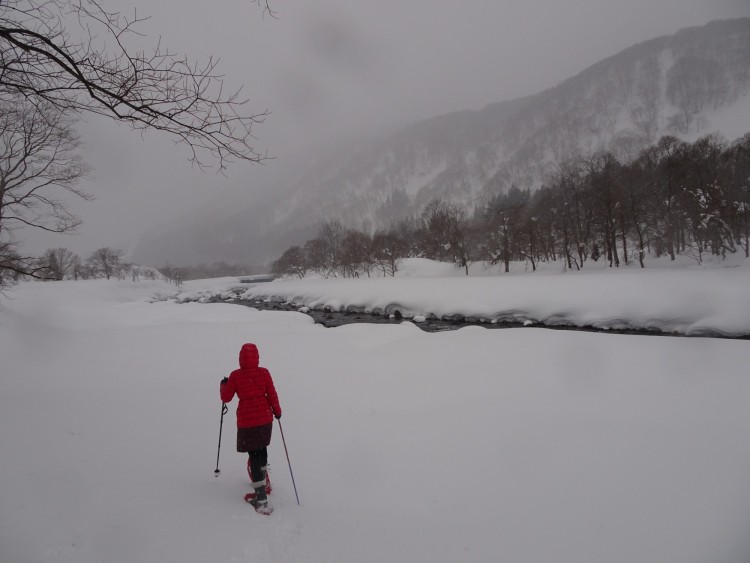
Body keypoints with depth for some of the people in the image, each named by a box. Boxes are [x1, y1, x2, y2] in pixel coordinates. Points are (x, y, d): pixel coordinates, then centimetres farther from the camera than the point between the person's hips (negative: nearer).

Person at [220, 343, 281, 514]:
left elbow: (226, 397, -3)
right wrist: (277, 410, 14)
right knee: (262, 448, 27)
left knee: (253, 455, 3)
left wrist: (223, 384, 16)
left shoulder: (235, 376, -12)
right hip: (265, 418, 2)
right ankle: (263, 478, 48)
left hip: (246, 421, -2)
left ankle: (262, 498, -2)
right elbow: (272, 394, -3)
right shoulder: (264, 373, -9)